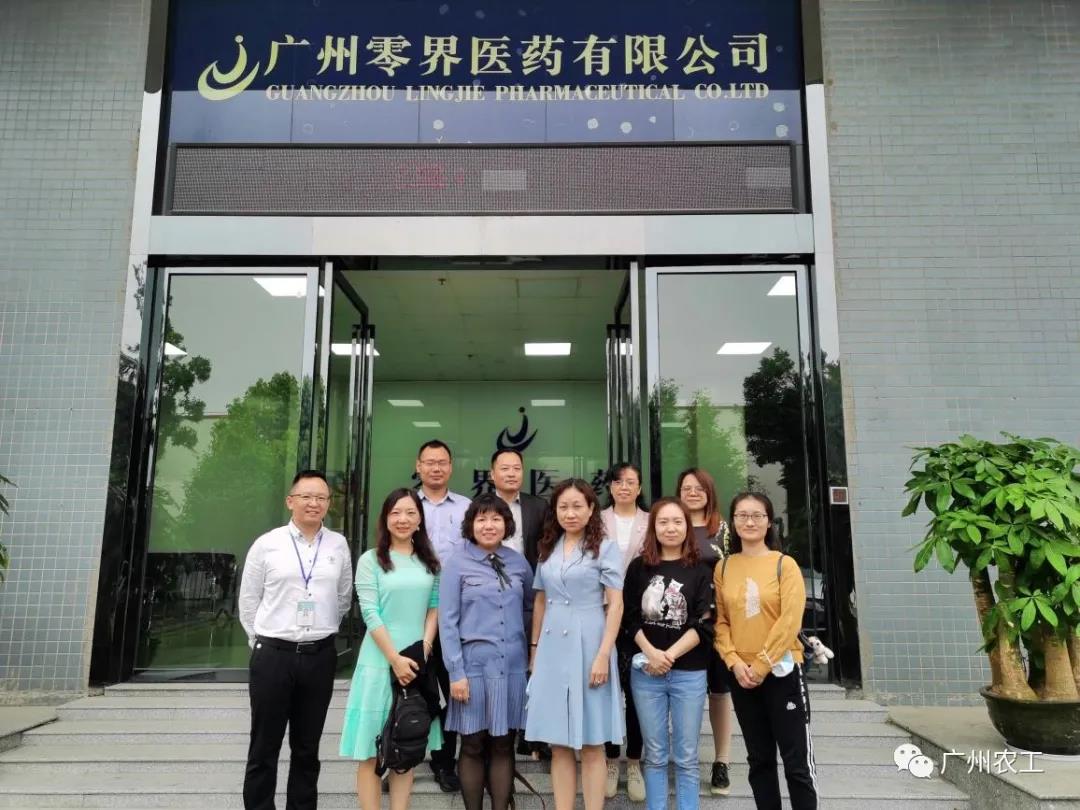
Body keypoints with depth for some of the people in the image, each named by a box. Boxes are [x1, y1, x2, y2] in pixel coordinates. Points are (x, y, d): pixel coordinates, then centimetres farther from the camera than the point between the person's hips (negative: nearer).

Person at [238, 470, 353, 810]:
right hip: (273, 656, -2)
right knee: (264, 748, 8)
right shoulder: (267, 544, -2)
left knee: (307, 748, 13)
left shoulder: (338, 545, 3)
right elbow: (248, 601, 5)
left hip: (320, 657, 2)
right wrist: (264, 644, 7)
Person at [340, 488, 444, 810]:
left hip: (417, 660, 4)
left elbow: (434, 607, 9)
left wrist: (425, 646, -6)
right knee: (371, 750, 1)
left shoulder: (430, 562, 9)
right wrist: (395, 658, -15)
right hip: (379, 661, -4)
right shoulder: (371, 560, -3)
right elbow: (370, 613, -9)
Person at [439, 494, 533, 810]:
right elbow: (447, 622, -5)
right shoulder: (457, 564, -3)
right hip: (474, 664, -3)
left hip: (512, 665, 3)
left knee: (503, 745, 10)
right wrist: (456, 672, -10)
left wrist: (534, 652, 7)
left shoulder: (518, 562, 5)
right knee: (473, 746, 7)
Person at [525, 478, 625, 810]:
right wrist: (534, 648, 12)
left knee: (592, 743, 4)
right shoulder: (548, 549, 10)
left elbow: (616, 605, -7)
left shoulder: (605, 548, -3)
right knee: (558, 743, 8)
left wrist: (603, 655, -14)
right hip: (552, 649, 4)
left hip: (588, 646, -4)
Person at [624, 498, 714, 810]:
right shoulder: (639, 567, 5)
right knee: (655, 755, 9)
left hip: (689, 674, -1)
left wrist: (669, 655, -13)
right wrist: (651, 654, -12)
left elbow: (703, 624, -5)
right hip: (645, 672, 1)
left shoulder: (701, 571, 1)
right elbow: (630, 618, 2)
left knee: (686, 757, 7)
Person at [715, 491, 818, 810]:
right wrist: (735, 663, -9)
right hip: (742, 676, 3)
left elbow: (790, 621, -12)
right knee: (759, 759, 14)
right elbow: (720, 621, 4)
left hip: (782, 671, -3)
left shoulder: (785, 564, -5)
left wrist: (761, 665, -14)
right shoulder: (723, 568, 5)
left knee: (797, 760, 2)